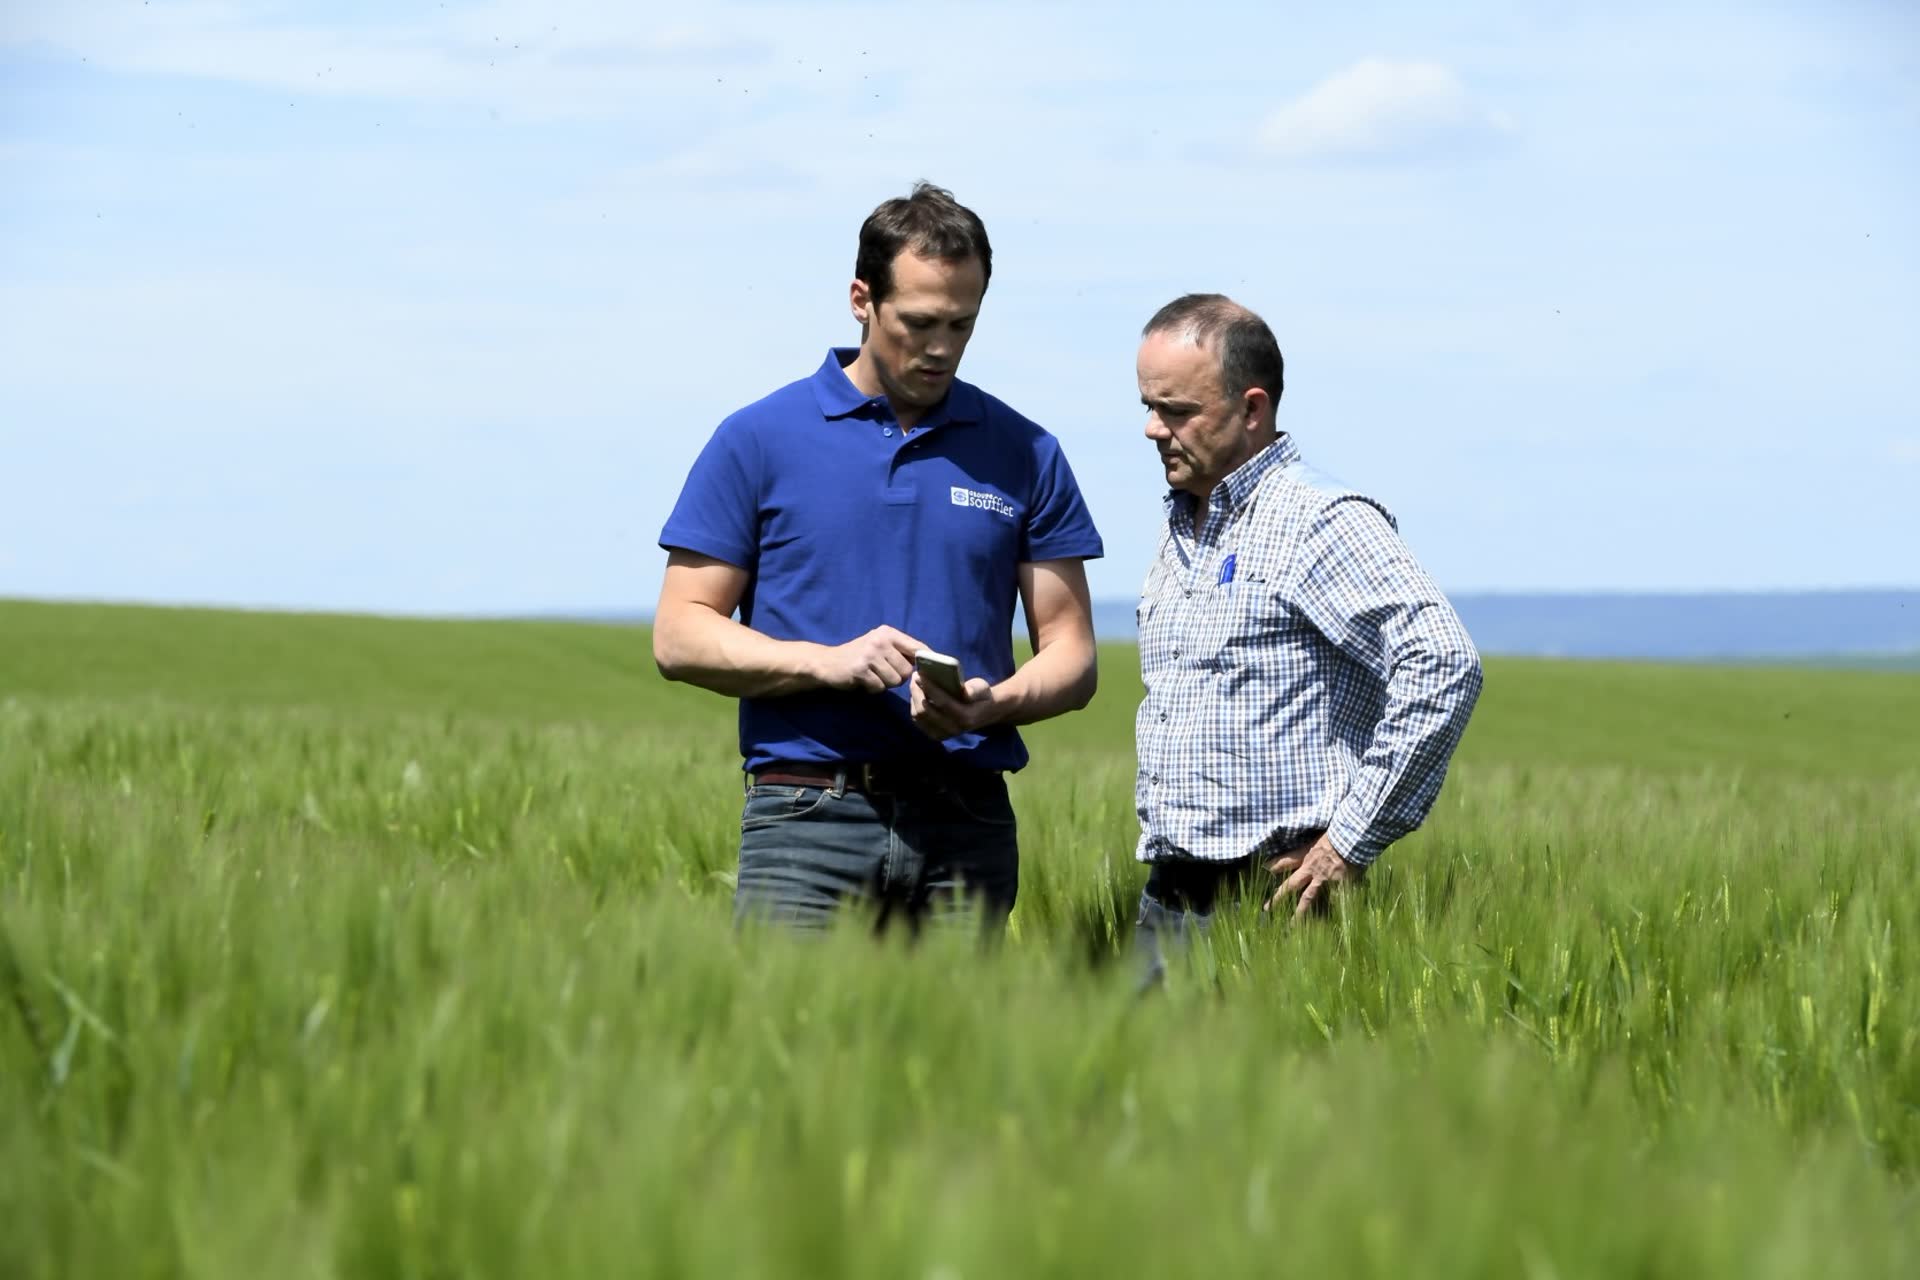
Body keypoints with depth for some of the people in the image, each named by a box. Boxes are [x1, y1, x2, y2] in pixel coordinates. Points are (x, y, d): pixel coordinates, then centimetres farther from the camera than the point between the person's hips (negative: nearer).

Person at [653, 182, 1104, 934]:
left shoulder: (1024, 456, 11)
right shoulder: (759, 442, 5)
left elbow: (1070, 653, 11)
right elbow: (680, 636, 3)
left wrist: (991, 705, -11)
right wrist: (828, 662, -12)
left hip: (967, 826, 2)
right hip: (808, 816, -2)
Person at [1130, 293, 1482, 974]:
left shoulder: (1322, 522, -10)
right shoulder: (1178, 533, 18)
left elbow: (1444, 666, -21)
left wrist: (1354, 842, -18)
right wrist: (1158, 856, 16)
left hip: (1272, 893, -8)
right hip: (1167, 898, 8)